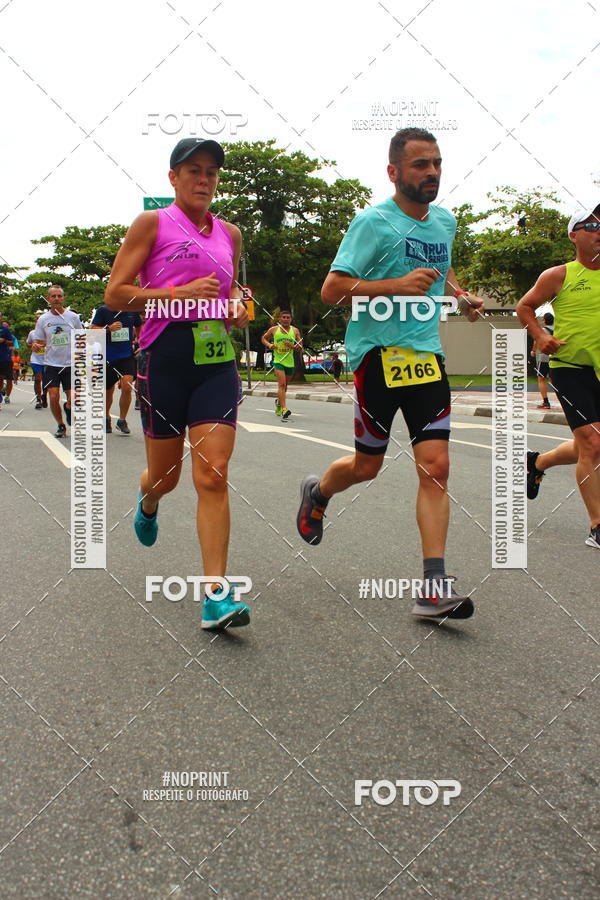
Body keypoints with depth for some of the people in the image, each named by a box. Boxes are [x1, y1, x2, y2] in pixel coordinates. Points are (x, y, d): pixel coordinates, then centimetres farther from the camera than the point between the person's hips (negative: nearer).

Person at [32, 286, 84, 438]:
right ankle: (60, 425, 14)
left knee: (73, 398, -7)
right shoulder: (43, 319, 2)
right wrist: (36, 346, -16)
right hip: (51, 364, 0)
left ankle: (68, 408, 30)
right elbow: (38, 341, 8)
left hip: (70, 364, 0)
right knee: (54, 398, -8)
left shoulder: (73, 317, 1)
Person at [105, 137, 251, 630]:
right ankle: (148, 502, 50)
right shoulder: (152, 223, 3)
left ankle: (217, 597, -10)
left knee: (213, 477, -10)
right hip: (165, 353, -2)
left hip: (217, 357, 3)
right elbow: (115, 293, -3)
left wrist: (238, 309, 8)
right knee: (165, 474, 10)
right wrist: (182, 293, -14)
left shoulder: (230, 233, 16)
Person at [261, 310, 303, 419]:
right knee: (281, 384, -19)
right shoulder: (273, 329, 0)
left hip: (290, 362, 3)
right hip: (278, 361, -3)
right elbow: (263, 338, 16)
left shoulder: (295, 331, 3)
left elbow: (301, 348, 3)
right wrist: (269, 344, -4)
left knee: (285, 386, 17)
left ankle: (278, 402, 44)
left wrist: (292, 346, -17)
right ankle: (284, 409, -27)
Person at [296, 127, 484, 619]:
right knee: (367, 466, 7)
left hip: (428, 355, 5)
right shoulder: (374, 221, -8)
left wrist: (460, 295, 15)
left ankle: (435, 587, -4)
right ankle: (317, 492, 42)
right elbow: (332, 290, -14)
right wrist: (397, 286, -24)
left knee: (435, 466, -6)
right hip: (381, 352, -5)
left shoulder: (446, 220, 14)